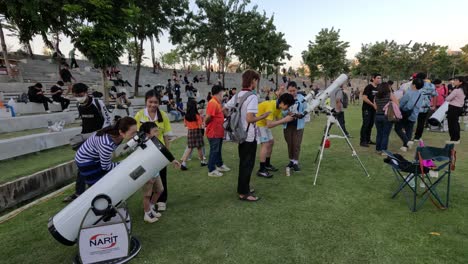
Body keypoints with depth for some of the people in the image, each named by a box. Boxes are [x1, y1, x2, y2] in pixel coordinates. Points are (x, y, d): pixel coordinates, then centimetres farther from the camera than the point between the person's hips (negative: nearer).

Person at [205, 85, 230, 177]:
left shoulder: (217, 102, 11)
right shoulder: (212, 103, -20)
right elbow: (208, 117, -24)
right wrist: (206, 124, -9)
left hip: (219, 131, 9)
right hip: (213, 132, -9)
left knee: (218, 150, 21)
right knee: (214, 151, 1)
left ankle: (220, 165, 36)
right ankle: (211, 170, 13)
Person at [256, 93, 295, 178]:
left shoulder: (279, 106, -1)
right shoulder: (271, 106, -30)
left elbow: (279, 119, 1)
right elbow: (269, 125, -35)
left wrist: (287, 118, -16)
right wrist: (284, 120, -30)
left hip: (264, 123, 10)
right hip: (257, 123, -10)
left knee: (271, 142, 12)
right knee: (266, 144, -15)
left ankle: (267, 164, 26)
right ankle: (261, 170, -10)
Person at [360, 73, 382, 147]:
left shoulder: (378, 88, 12)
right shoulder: (368, 87, -10)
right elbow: (364, 98, -18)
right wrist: (373, 104, -19)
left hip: (374, 109, 7)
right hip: (367, 109, -7)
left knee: (370, 125, 11)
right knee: (365, 125, -6)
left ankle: (368, 140, 20)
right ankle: (363, 141, -3)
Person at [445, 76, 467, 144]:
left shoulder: (456, 90, -18)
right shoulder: (463, 90, 12)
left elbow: (448, 98, -15)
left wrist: (446, 99, 5)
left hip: (453, 108, -9)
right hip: (459, 107, 9)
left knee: (452, 123, -3)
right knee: (456, 123, 16)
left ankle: (453, 139, 1)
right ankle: (457, 138, 23)